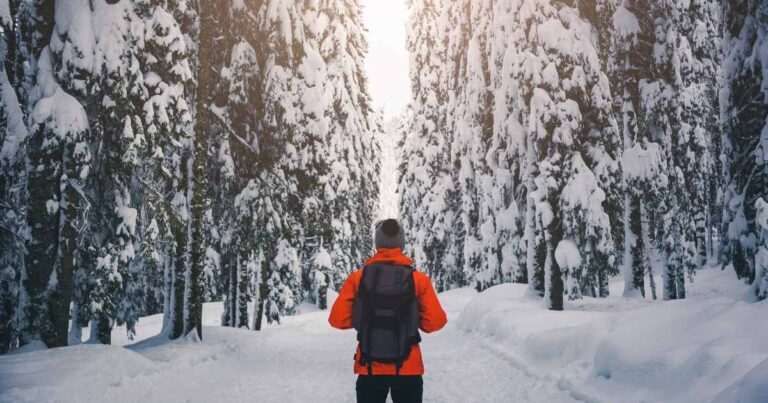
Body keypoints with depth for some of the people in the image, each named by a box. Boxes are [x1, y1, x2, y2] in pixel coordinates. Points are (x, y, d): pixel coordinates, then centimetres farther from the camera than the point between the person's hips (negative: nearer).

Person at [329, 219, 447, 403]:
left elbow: (338, 319, -7)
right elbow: (435, 322, -10)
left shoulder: (357, 278, -6)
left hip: (369, 369, 1)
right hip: (408, 369, -1)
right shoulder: (419, 279, -9)